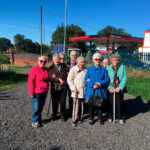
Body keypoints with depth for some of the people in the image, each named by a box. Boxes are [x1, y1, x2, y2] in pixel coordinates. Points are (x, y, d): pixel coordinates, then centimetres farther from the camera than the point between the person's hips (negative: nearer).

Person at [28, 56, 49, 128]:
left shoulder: (46, 69, 7)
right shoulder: (34, 69, -15)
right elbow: (30, 81, -16)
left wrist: (47, 89, 15)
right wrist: (32, 93, -17)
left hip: (44, 92, 6)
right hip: (36, 93, -6)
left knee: (41, 107, 16)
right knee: (36, 107, 2)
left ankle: (39, 119, 31)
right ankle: (35, 121, 16)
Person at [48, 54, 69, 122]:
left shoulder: (64, 67, 7)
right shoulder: (51, 68, 3)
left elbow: (68, 75, 2)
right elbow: (50, 77, -9)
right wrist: (59, 79, -16)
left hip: (63, 87, 1)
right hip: (54, 88, 0)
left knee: (62, 102, 5)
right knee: (54, 102, 9)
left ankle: (62, 115, 20)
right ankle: (54, 115, 25)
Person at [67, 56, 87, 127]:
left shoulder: (86, 70, 7)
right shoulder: (73, 69, -5)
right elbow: (69, 79, -5)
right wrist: (73, 88, -11)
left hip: (84, 91, 4)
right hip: (76, 91, -4)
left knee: (82, 105, 12)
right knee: (76, 105, -5)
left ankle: (81, 117, 28)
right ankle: (74, 120, 5)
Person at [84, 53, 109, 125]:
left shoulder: (103, 69, 6)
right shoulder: (89, 69, 5)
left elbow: (107, 79, 1)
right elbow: (86, 79, -2)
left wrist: (100, 83, -16)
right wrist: (92, 85, -17)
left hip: (100, 91, 0)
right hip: (91, 91, 0)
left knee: (100, 105, 7)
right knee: (91, 105, 7)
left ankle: (100, 119, 26)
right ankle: (91, 119, 24)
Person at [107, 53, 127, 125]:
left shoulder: (122, 67, -1)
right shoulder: (108, 68, 0)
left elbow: (124, 78, -4)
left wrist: (119, 87, -12)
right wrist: (109, 87, -12)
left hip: (119, 89, 0)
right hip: (111, 89, 0)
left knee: (120, 103, 7)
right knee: (111, 103, 8)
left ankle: (120, 117, 25)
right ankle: (110, 117, 26)